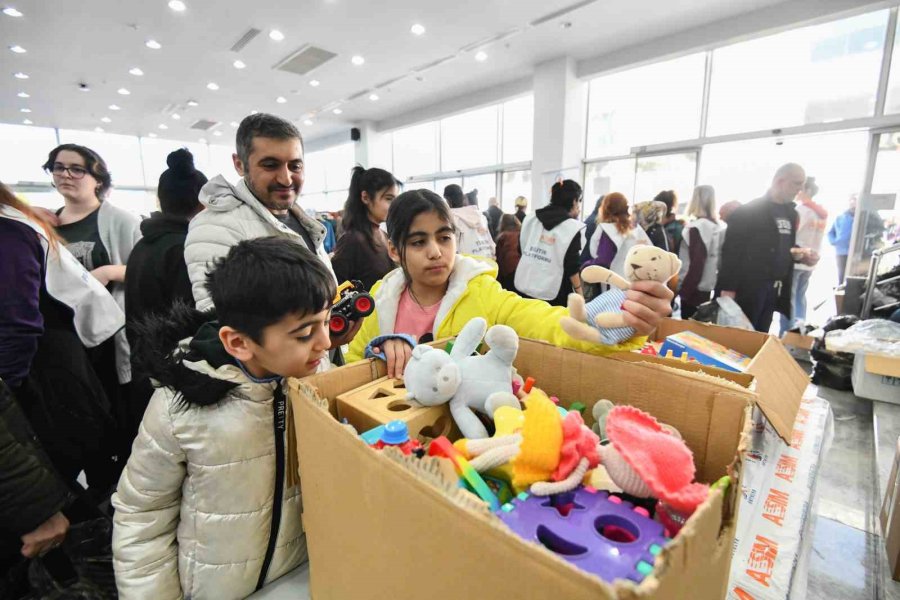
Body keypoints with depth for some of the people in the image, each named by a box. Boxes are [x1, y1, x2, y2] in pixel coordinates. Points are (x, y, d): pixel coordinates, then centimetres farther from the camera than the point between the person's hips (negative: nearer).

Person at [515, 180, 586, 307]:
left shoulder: (531, 219, 7)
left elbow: (521, 248, 13)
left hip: (524, 288, 5)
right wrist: (580, 294, 0)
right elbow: (572, 266, -9)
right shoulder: (571, 227, -9)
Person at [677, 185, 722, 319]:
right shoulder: (717, 227, 8)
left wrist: (685, 290, -14)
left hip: (694, 289, -7)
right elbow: (717, 260, 10)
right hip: (707, 288, 7)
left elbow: (696, 263, -18)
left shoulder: (697, 227, -14)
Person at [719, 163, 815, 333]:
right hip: (748, 286, -7)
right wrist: (727, 287, -19)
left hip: (774, 287, 7)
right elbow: (731, 250, -15)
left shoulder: (791, 213, 14)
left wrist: (797, 252, 1)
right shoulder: (749, 211, -10)